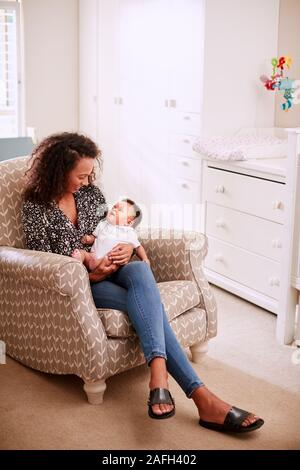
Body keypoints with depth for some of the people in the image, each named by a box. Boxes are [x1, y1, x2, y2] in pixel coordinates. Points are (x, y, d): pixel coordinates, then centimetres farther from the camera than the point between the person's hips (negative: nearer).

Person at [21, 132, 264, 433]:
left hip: (107, 270, 5)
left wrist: (128, 248, -7)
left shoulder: (90, 192, 10)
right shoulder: (36, 206, -5)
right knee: (146, 302, -32)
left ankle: (158, 374, -51)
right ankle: (201, 396, -44)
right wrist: (90, 275, -22)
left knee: (140, 270, -36)